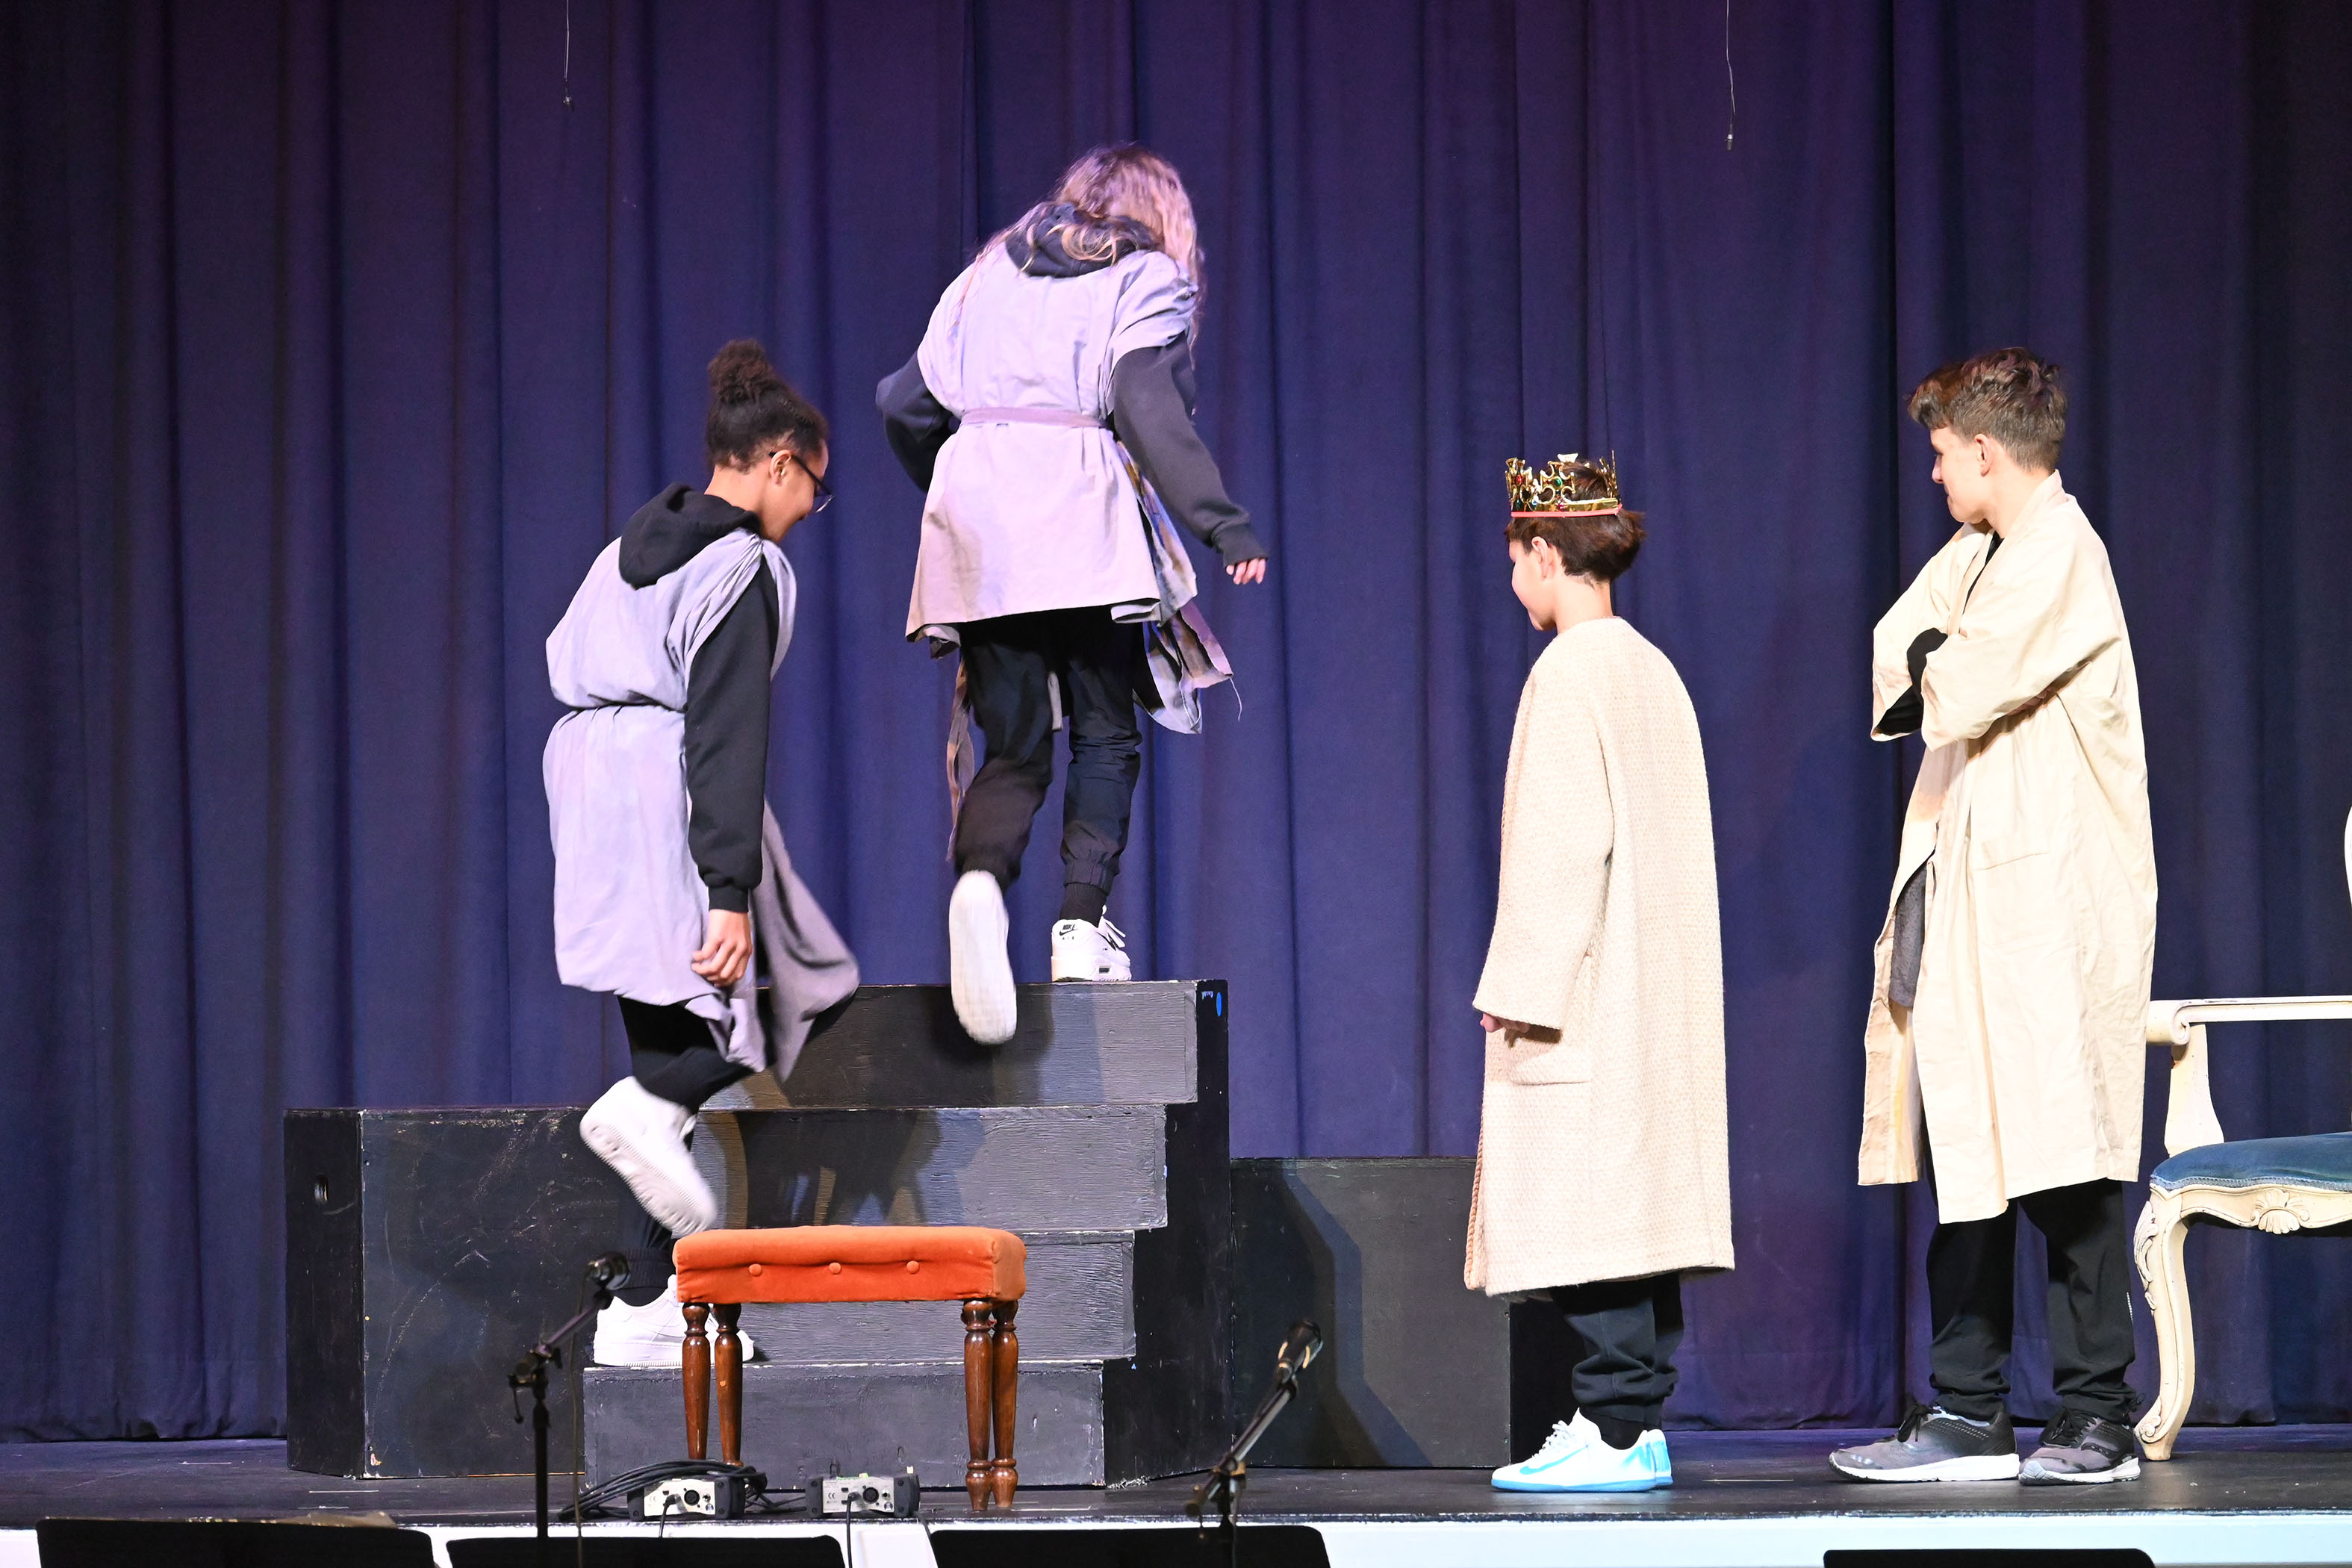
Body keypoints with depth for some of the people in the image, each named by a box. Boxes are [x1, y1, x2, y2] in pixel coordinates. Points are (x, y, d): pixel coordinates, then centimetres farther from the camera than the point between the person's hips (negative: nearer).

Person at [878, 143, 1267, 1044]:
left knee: (1013, 748, 3)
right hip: (1082, 514, -4)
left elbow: (906, 402, 19)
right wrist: (1223, 525, -15)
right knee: (1104, 733, 9)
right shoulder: (1146, 279, 7)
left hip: (974, 517, 4)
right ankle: (1083, 922, -2)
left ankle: (980, 876, -26)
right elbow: (1145, 402, -11)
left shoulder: (992, 274, 22)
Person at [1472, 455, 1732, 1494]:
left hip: (1587, 1004, -9)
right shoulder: (1652, 669, 14)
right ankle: (1642, 1426, 8)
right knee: (1639, 1206, 8)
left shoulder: (1570, 672, -11)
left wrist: (1522, 983, -14)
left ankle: (1613, 1429, -12)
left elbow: (1567, 843, -17)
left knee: (1586, 1206, -9)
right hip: (1656, 1000, 9)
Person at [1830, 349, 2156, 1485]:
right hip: (1967, 896, 9)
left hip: (2046, 896, -9)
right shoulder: (1972, 556, 18)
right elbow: (1891, 667, 16)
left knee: (2062, 1159, -8)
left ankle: (2099, 1419, -5)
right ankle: (1968, 1416, 11)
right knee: (1967, 1161, 8)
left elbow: (1962, 696, -18)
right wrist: (1942, 664, -2)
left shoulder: (2062, 557, -11)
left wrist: (1937, 668, 2)